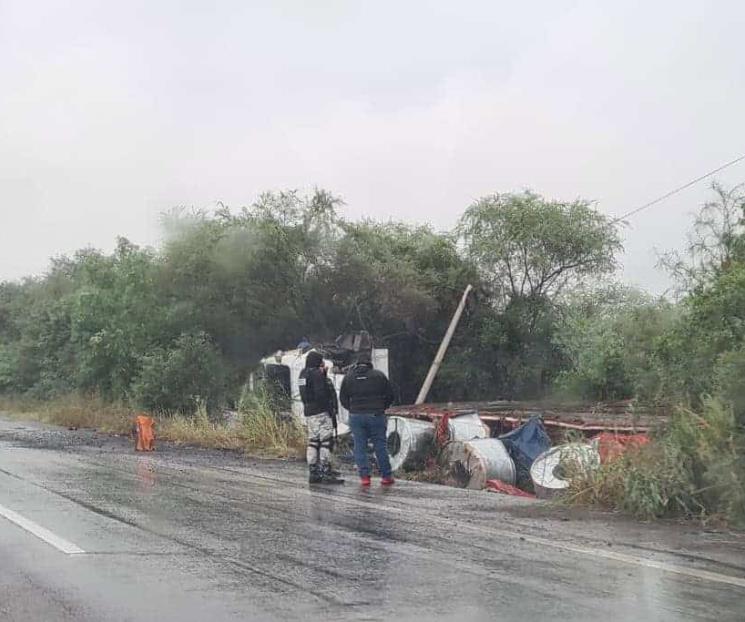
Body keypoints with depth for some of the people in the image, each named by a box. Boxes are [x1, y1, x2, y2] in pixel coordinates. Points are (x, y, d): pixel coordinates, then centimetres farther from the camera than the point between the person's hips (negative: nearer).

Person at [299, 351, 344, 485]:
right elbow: (320, 393, -19)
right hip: (320, 412, -9)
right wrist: (329, 409, -13)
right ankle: (326, 473, -10)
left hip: (308, 411, 9)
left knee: (313, 442, 11)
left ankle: (313, 473, 12)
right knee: (326, 441, -7)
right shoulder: (317, 373, -12)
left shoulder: (303, 374, 15)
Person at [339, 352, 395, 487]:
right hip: (376, 415, -1)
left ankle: (364, 476, 1)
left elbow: (343, 398, 8)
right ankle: (387, 476, 8)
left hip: (355, 416, 1)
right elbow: (390, 396, 3)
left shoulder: (348, 377, 5)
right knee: (380, 445, 5)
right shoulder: (379, 375, -1)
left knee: (360, 447, 6)